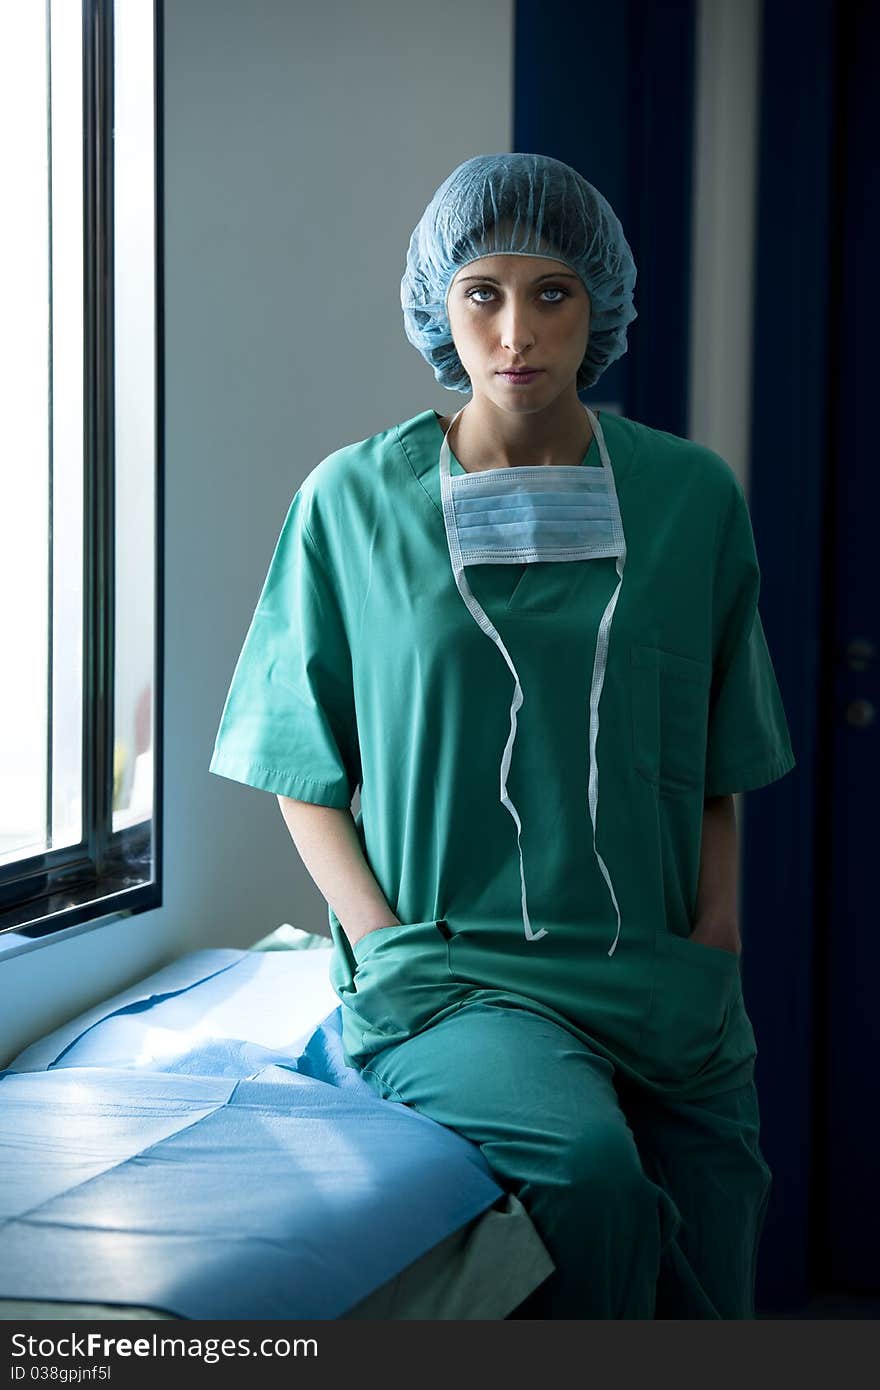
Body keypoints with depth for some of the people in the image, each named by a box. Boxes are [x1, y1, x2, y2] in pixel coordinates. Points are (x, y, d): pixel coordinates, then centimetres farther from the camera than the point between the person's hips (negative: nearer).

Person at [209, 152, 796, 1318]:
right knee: (592, 1171, -30)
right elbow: (306, 774, 5)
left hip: (659, 984, 3)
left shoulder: (692, 498, 6)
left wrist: (713, 940, 1)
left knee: (706, 1300, -4)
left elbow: (716, 767, 14)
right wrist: (391, 953, -7)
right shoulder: (355, 501, 1)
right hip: (449, 974, -3)